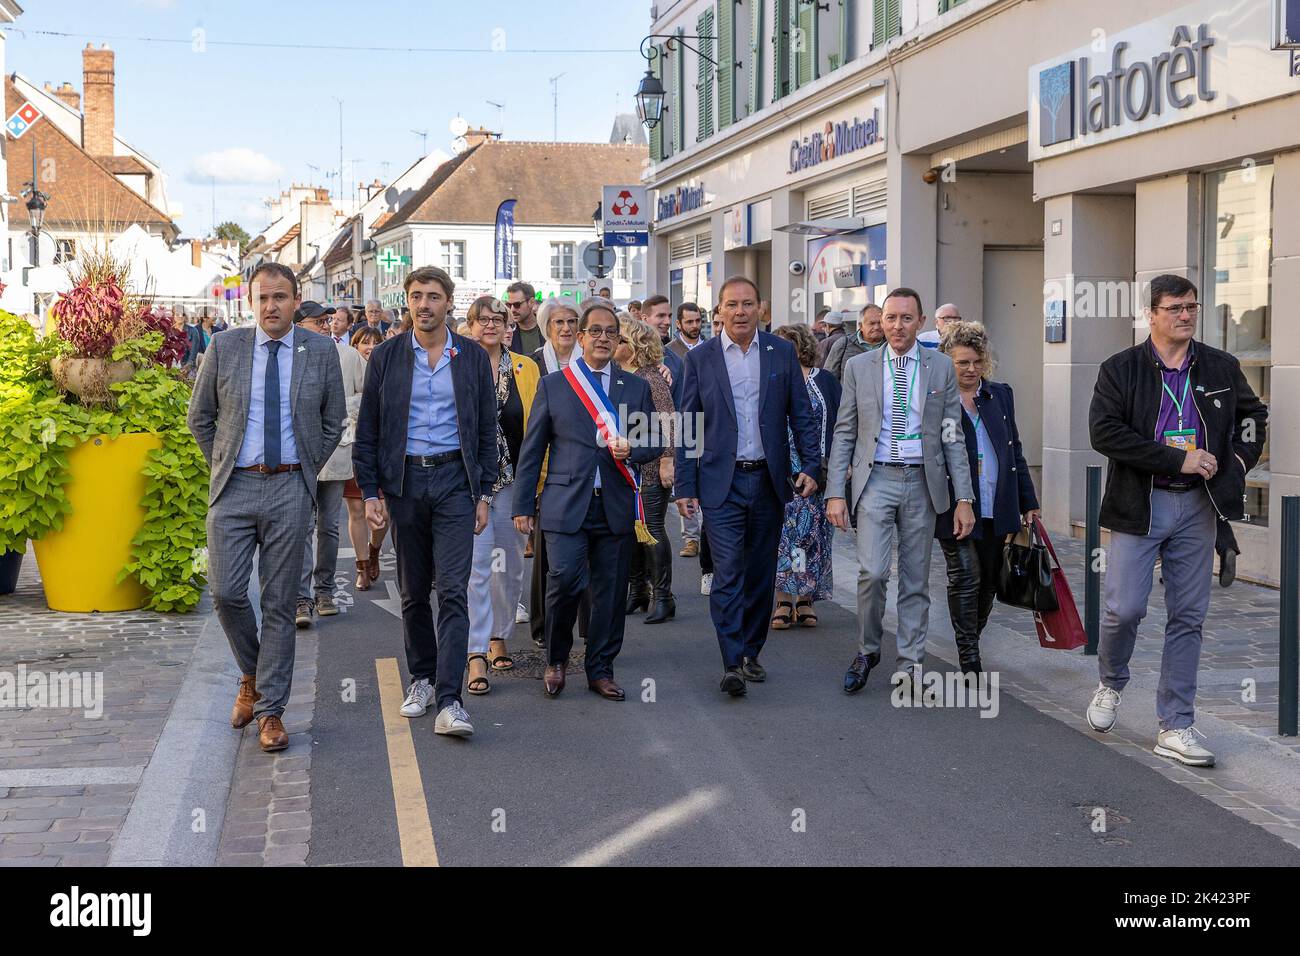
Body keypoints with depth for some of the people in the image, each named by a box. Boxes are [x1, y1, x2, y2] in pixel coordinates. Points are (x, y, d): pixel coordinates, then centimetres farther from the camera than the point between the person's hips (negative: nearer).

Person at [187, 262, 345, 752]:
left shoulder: (321, 352, 2)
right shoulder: (224, 348, 2)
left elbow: (332, 424, 12)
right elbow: (200, 417, 12)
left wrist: (306, 471, 6)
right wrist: (222, 467, 8)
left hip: (289, 490, -1)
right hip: (234, 488, 1)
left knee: (279, 602, 2)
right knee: (226, 592, -4)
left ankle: (270, 711, 9)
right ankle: (251, 677, 24)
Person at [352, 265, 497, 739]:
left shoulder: (473, 357, 5)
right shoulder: (386, 357, 4)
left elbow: (487, 430, 7)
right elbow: (367, 431, 5)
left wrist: (484, 494, 2)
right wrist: (371, 492, -1)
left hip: (454, 479, -1)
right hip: (404, 481, 1)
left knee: (453, 590, -10)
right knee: (413, 591, 10)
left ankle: (448, 701, -13)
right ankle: (422, 678, 27)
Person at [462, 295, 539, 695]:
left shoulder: (526, 369, 6)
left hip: (513, 481, 3)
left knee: (511, 565, 13)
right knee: (476, 566, -8)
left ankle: (499, 637, 30)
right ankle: (477, 655, -7)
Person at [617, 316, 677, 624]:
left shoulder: (651, 378, -11)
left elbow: (666, 420, -14)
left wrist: (667, 460, -18)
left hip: (651, 466, -7)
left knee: (652, 528, -5)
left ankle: (662, 596, 3)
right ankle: (637, 590, 23)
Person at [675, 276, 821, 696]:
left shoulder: (782, 353, 5)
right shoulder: (701, 358, 1)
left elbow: (801, 414, 7)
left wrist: (811, 465, -5)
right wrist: (685, 486, -2)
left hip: (769, 481, 2)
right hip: (721, 483, -2)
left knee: (760, 574, 10)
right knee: (728, 573, -10)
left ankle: (750, 653, 23)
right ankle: (732, 663, -10)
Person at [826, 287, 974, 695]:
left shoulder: (941, 367, 4)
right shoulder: (859, 366, 3)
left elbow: (952, 436, 4)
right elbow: (844, 433, 4)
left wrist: (964, 497, -2)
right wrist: (836, 492, -4)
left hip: (922, 482, 1)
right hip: (875, 479, -1)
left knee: (916, 581, 7)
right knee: (872, 572, -14)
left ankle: (911, 665, 17)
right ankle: (867, 650, 9)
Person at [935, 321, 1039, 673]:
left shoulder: (1001, 395, 11)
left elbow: (1015, 451, 16)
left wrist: (1028, 502, 14)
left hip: (997, 510, 5)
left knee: (988, 583, 10)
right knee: (965, 578, -7)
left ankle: (969, 643, 28)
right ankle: (970, 661, -1)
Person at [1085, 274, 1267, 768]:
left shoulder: (1222, 369, 8)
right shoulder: (1120, 369, -4)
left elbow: (1254, 415, 24)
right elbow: (1104, 431, -16)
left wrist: (1240, 457, 3)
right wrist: (1178, 459, -19)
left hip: (1197, 506, 3)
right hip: (1139, 505, -3)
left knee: (1188, 617, 5)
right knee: (1125, 608, -7)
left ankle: (1175, 727, 12)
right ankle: (1110, 684, 24)